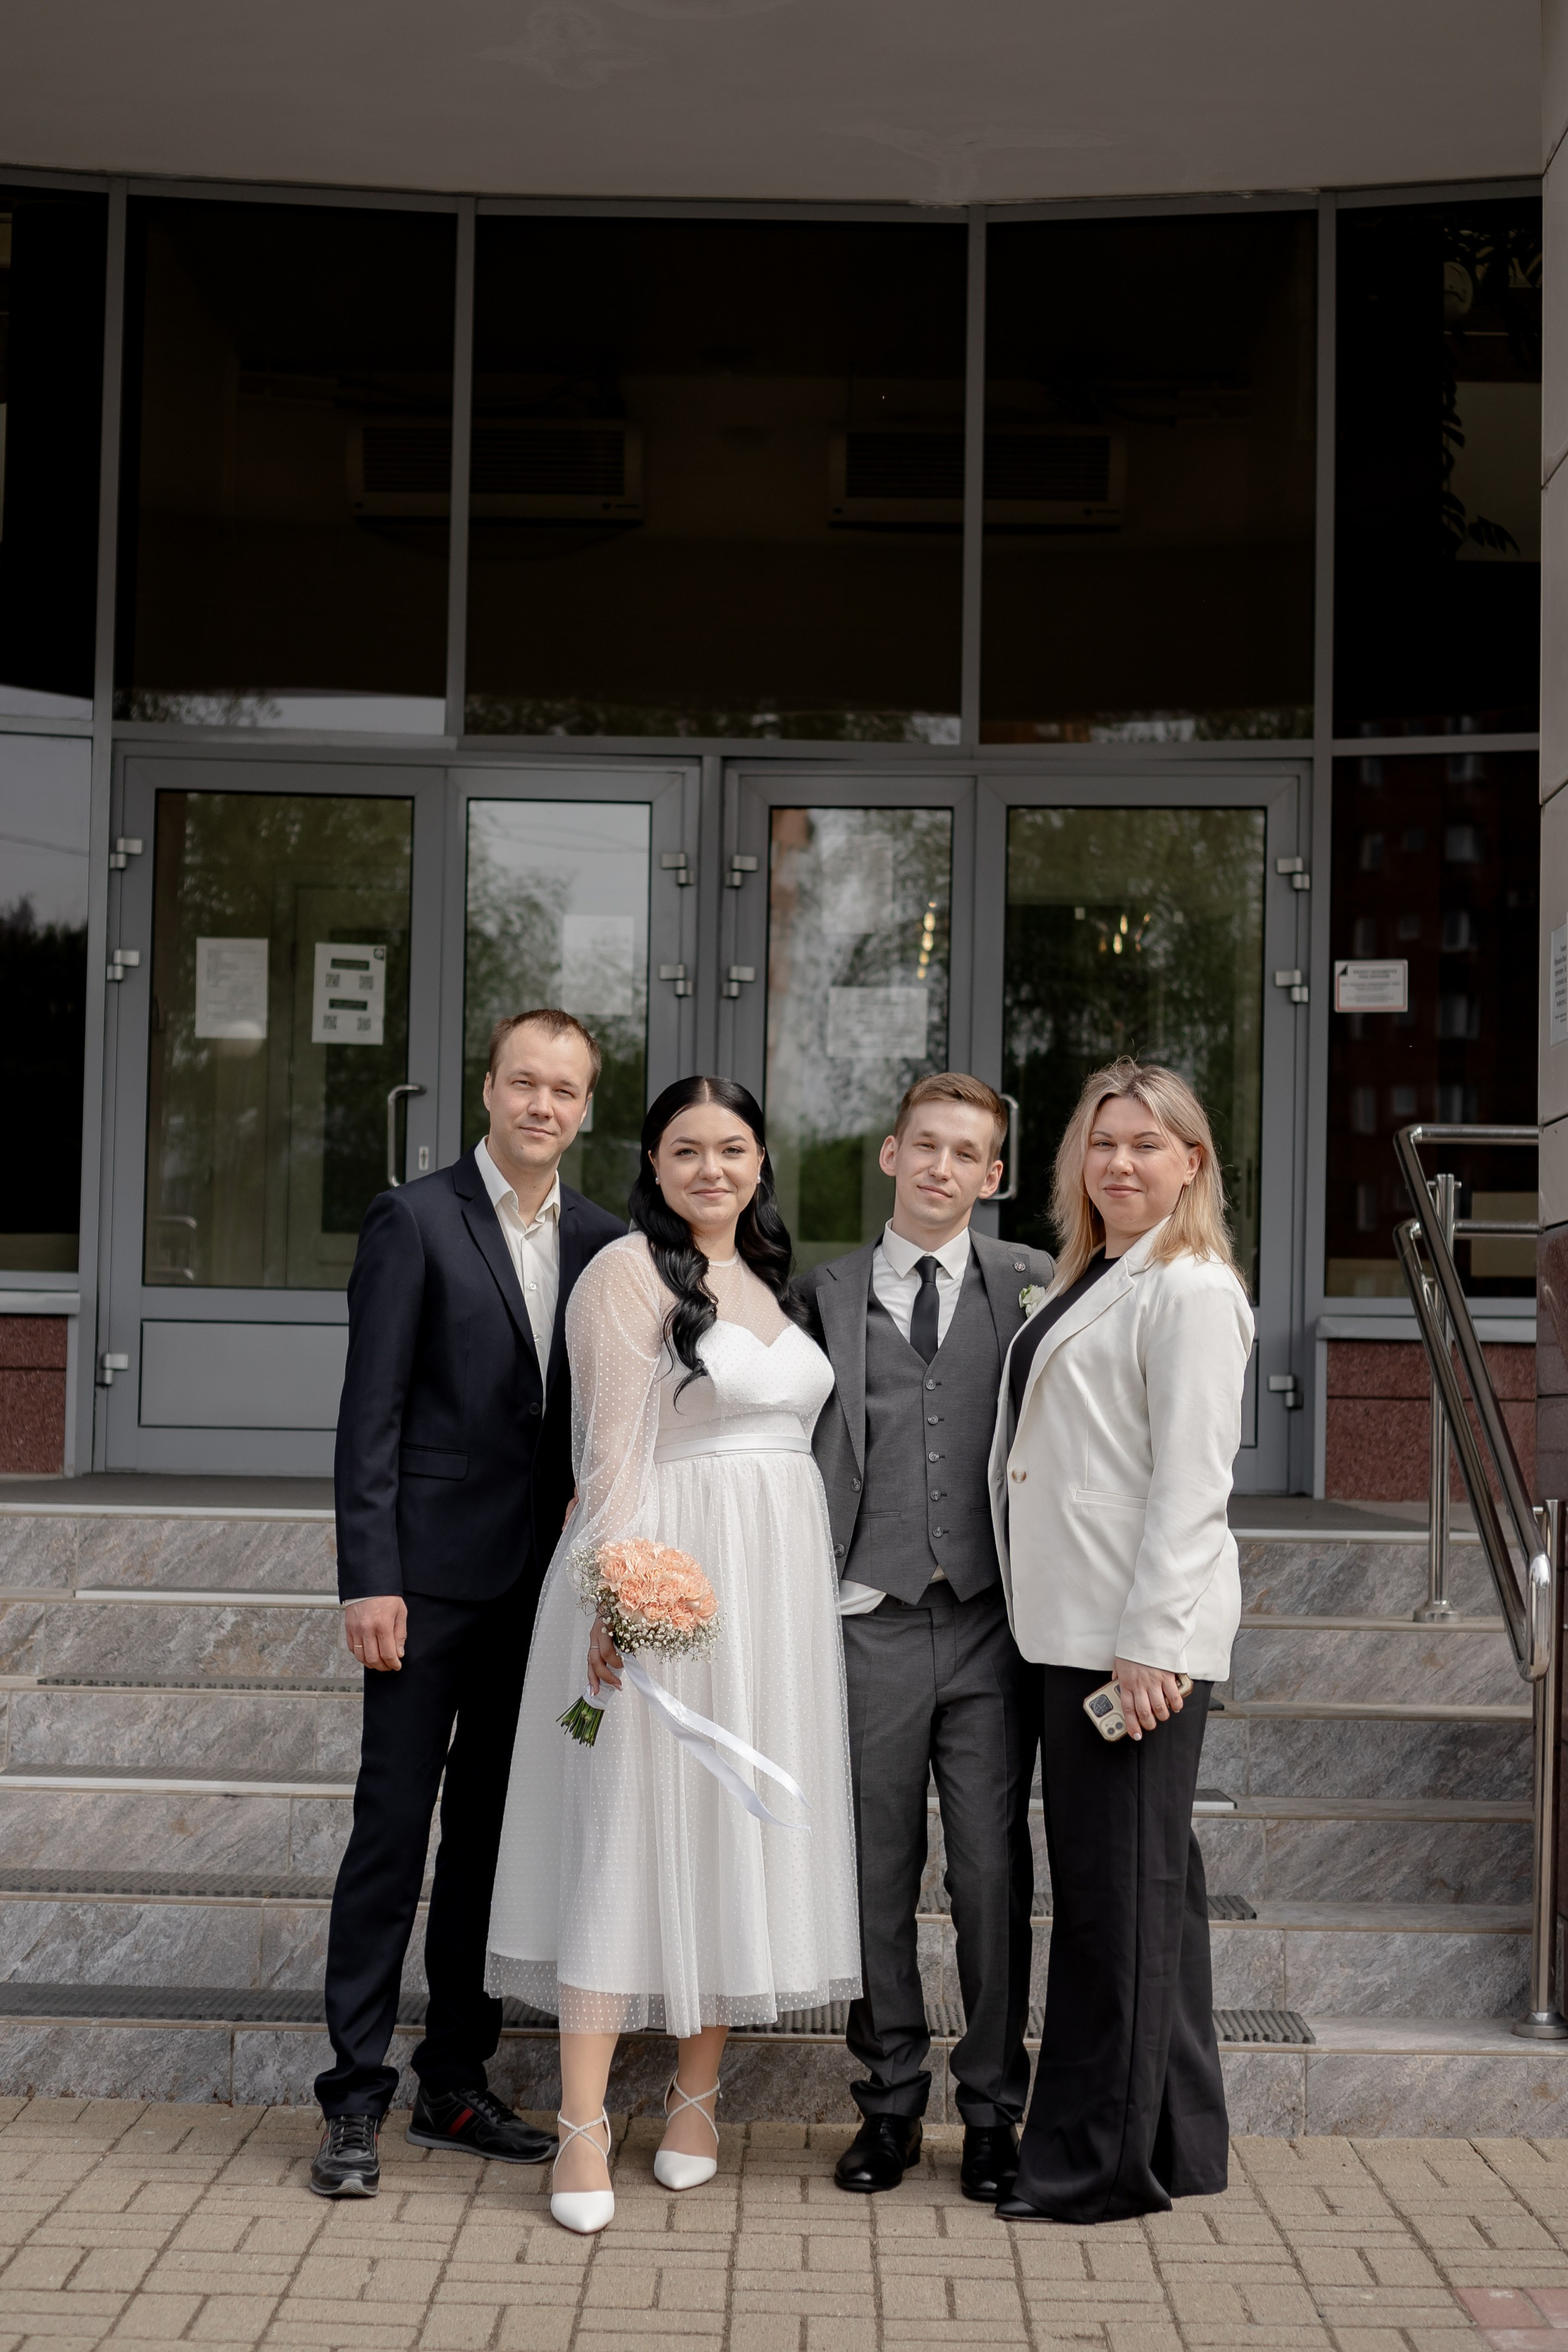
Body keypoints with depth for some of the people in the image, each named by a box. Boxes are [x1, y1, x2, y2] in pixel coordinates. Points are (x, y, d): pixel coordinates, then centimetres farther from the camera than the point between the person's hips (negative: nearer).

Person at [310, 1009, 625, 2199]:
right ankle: (356, 2099, 7)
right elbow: (372, 1413, -8)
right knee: (394, 1825, -1)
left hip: (545, 1581, 5)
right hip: (435, 1574, -5)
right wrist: (370, 1577, -13)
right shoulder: (414, 1220, -4)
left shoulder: (604, 1240, 9)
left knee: (493, 1833, 12)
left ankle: (457, 2082, 22)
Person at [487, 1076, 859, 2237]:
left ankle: (696, 2096, 22)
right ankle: (584, 2127, 0)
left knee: (739, 1831, 10)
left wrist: (810, 1589, 13)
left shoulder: (769, 1280, 16)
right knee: (628, 1831, -5)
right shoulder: (628, 1271, -6)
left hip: (777, 1578, 7)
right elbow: (612, 1450, -13)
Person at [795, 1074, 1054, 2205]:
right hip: (873, 1622, 1)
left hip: (991, 1621, 0)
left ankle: (994, 2110, 17)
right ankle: (891, 2101, 22)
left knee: (993, 1870, 3)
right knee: (877, 1874, 8)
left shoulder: (1031, 1283, 7)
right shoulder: (828, 1292, 8)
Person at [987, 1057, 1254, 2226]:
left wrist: (1153, 1641, -20)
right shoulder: (1089, 1280, 18)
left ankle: (1105, 2161, 10)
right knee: (1142, 1879, 15)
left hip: (1141, 1633, -9)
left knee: (1124, 1882, -1)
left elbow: (1190, 1480, -16)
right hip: (1074, 1625, 9)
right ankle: (1175, 2141, 26)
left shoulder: (1190, 1290, -10)